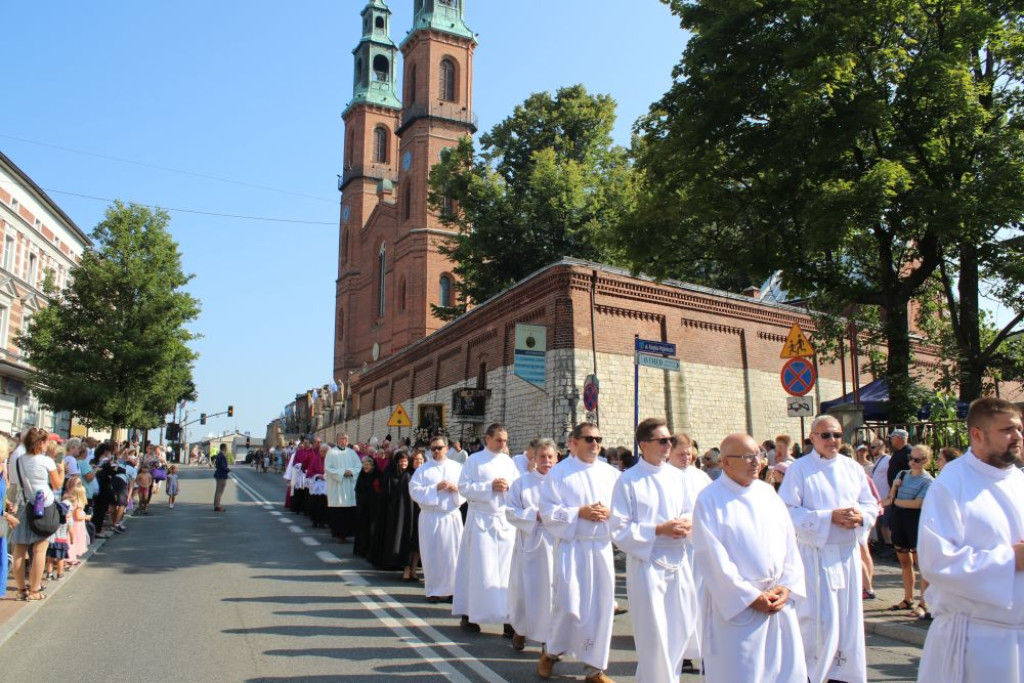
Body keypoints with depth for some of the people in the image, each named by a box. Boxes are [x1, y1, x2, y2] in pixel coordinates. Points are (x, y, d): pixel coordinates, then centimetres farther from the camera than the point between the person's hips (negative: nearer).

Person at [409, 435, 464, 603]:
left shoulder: (457, 467, 7)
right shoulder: (423, 469, 3)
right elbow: (414, 490, -7)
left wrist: (456, 489, -12)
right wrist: (435, 488, -14)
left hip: (452, 515, 1)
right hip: (430, 517, -1)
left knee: (453, 553, 1)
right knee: (432, 554, 2)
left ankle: (452, 589, 11)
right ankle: (434, 590, 11)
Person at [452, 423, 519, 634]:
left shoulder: (509, 461, 10)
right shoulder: (474, 460, -1)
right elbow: (464, 487, -7)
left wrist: (508, 487, -11)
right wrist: (490, 486, -15)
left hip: (506, 520, 4)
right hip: (481, 519, -3)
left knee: (506, 569, 2)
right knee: (480, 569, -1)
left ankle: (507, 616, 6)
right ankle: (470, 614, 10)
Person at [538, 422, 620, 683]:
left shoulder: (610, 473, 7)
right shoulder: (558, 472, -3)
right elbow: (548, 512, -7)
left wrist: (609, 512, -11)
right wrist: (579, 513, -16)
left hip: (602, 546, 4)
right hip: (571, 546, -4)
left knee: (600, 606, 6)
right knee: (568, 605, -4)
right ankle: (551, 651, 24)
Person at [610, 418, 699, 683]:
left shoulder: (676, 476, 7)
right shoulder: (628, 481, -9)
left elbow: (689, 512, 16)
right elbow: (619, 530, -11)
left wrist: (688, 524, -7)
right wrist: (659, 530, -18)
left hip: (678, 561, 6)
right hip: (646, 562, -5)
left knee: (683, 629, 14)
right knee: (653, 635, 0)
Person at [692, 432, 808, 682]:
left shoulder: (767, 493, 8)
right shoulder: (709, 500, -9)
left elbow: (789, 542, 9)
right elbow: (714, 558, -13)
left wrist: (787, 585, -3)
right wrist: (750, 596, -13)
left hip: (778, 599, 5)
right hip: (736, 606, -5)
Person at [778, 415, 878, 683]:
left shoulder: (853, 468, 9)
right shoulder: (799, 469, -7)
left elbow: (871, 504, 13)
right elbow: (788, 512, -13)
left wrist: (860, 516, -10)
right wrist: (829, 517, -19)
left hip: (848, 552, 5)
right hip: (815, 553, -5)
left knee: (848, 617, 11)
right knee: (820, 619, -5)